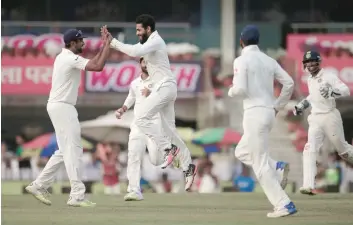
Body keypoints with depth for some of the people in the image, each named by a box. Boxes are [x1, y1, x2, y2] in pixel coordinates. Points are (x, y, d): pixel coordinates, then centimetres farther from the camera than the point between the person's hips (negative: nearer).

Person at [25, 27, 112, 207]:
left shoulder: (65, 57, 17)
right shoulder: (71, 58, -14)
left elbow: (93, 63, 23)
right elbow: (98, 67, -24)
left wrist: (104, 46, 15)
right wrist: (108, 45, -14)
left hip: (60, 107, 10)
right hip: (62, 107, -10)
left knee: (66, 150, 15)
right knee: (73, 150, -11)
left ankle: (39, 185, 16)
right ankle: (77, 196, -14)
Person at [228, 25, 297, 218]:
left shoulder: (242, 60, -8)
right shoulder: (269, 60, 12)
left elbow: (240, 89, -17)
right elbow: (289, 83, 9)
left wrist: (231, 91, 6)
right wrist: (278, 106, 18)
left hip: (254, 113, -8)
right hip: (268, 112, 8)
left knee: (260, 164, -5)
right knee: (242, 152, 23)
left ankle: (284, 205, -10)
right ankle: (276, 167, 2)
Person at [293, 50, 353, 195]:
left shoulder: (328, 76, -11)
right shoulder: (310, 80, 13)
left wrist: (332, 92, -37)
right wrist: (303, 104, 18)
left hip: (330, 116, -6)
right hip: (315, 119, 6)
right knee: (310, 150, -12)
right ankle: (308, 185, -22)